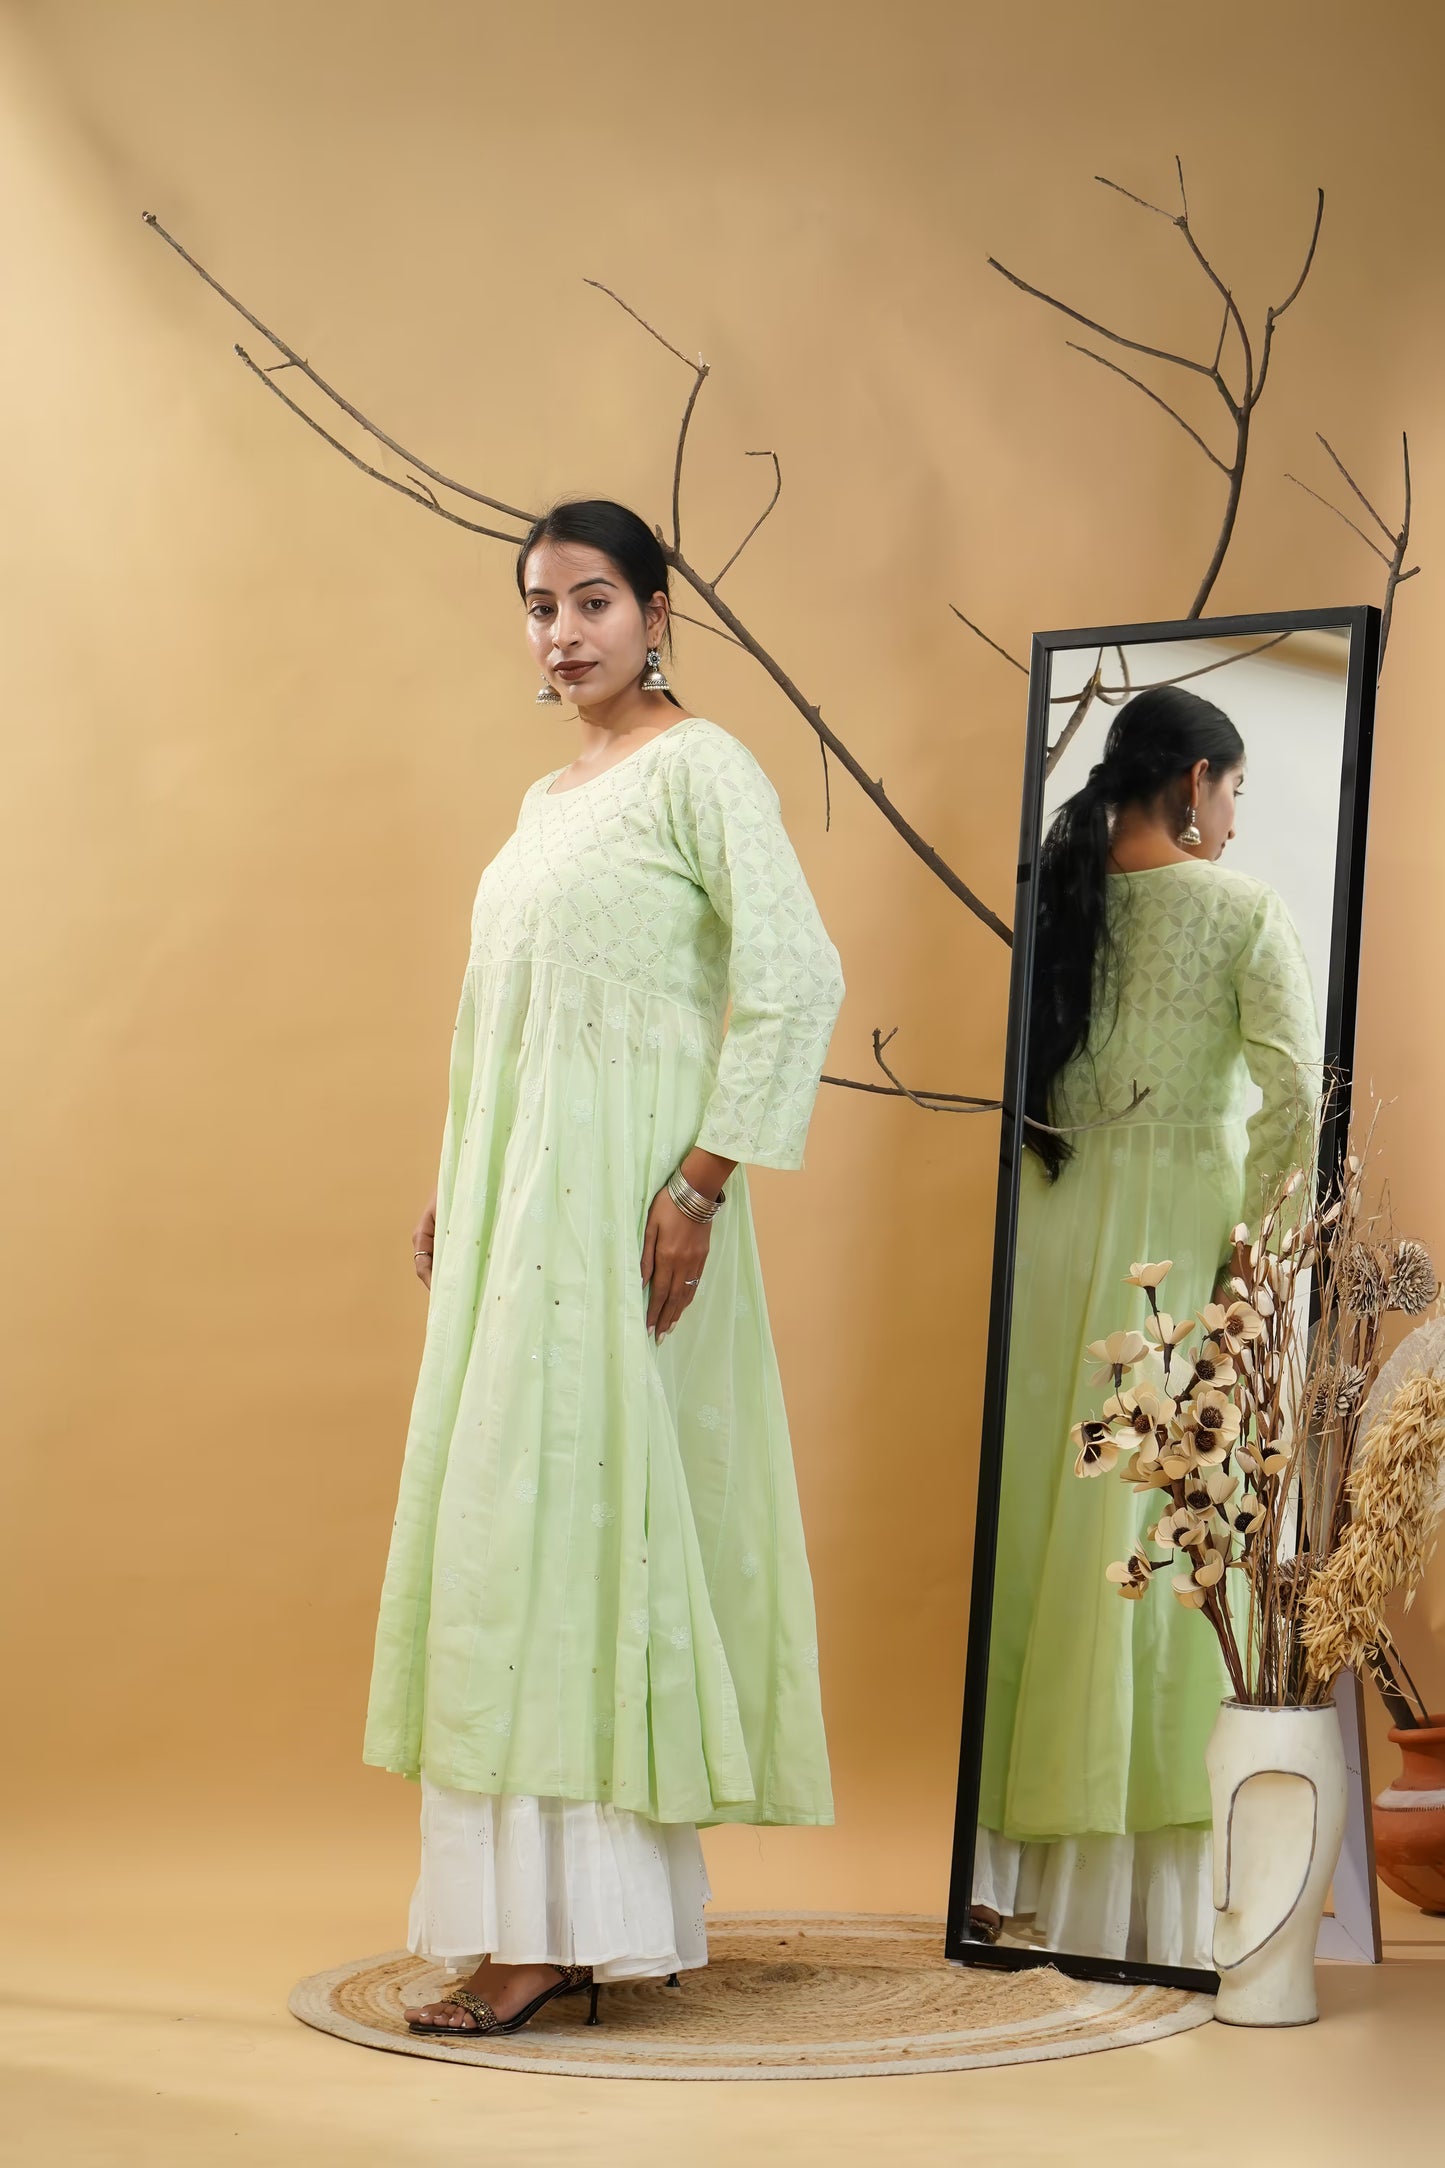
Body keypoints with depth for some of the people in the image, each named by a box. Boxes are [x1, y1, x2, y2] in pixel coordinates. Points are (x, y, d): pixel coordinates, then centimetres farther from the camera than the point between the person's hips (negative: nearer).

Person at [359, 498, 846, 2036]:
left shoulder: (696, 767, -6)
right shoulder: (545, 799, 19)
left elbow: (796, 977, -16)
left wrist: (705, 1179, -20)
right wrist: (452, 1189, 15)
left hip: (619, 1191, -9)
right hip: (515, 1190, 9)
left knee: (567, 1504, -11)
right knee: (516, 1516, 6)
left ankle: (555, 1923, -8)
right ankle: (614, 1911, 11)